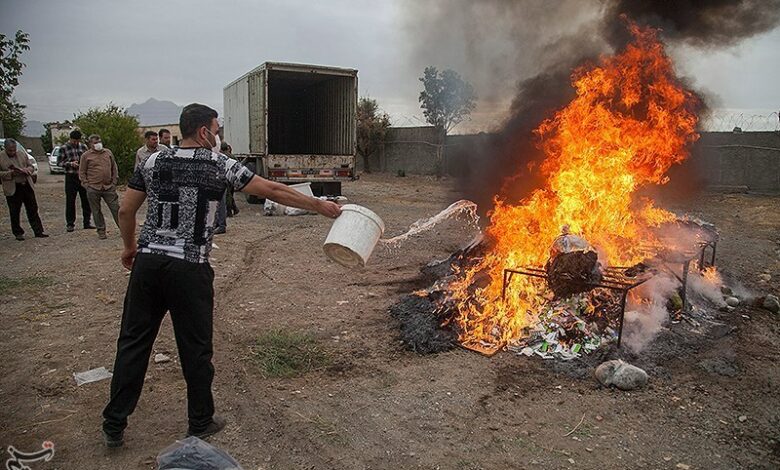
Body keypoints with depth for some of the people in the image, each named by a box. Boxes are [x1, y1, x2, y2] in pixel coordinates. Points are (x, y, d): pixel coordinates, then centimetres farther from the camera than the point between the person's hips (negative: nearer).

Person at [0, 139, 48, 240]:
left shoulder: (22, 153, 5)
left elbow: (31, 166, 12)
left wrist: (27, 170, -10)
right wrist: (10, 173, -19)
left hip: (27, 185, 3)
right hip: (12, 189, -3)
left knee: (33, 210, 6)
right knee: (15, 213, 5)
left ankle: (38, 231, 10)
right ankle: (18, 233, 17)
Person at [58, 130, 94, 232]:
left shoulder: (83, 146, 9)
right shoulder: (64, 148, 0)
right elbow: (59, 162, 0)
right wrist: (70, 164, -14)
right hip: (71, 177, -3)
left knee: (86, 200, 5)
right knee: (70, 201, 0)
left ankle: (87, 222, 15)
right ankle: (70, 224, 9)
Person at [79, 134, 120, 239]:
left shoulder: (108, 152, 10)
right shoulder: (86, 155, 2)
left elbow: (114, 168, 15)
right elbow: (82, 172, 5)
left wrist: (114, 182, 8)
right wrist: (86, 185, -3)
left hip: (109, 187, 2)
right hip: (93, 189, -1)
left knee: (116, 208, 1)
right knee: (96, 211, 6)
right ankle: (101, 231, 15)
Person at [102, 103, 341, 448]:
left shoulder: (153, 161, 8)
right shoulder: (220, 165, -3)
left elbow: (125, 211, 10)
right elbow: (274, 191, -2)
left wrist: (130, 247, 27)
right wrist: (319, 205, 7)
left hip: (147, 262, 4)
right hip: (189, 269, -4)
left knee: (133, 342, 13)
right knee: (195, 349, 9)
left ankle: (114, 426, 24)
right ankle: (200, 423, 25)